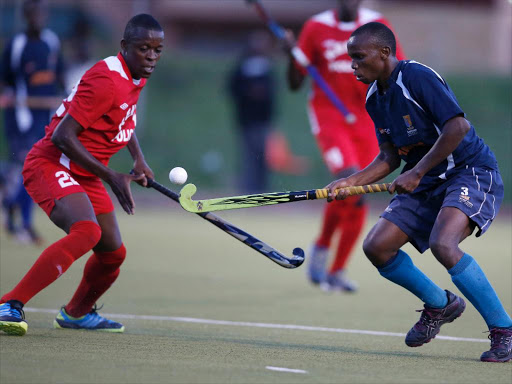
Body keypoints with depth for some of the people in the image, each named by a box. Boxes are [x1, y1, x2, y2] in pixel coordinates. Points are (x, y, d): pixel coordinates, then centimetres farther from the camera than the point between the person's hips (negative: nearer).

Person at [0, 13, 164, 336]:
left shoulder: (137, 78, 7)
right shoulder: (107, 79, -23)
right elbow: (63, 137, -26)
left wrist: (139, 159, 15)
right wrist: (112, 177, -24)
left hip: (85, 176, 10)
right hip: (52, 165, -10)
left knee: (113, 253, 14)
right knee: (86, 231, -34)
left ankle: (76, 313, 42)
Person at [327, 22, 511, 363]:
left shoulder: (417, 77, -19)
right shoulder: (375, 98, 8)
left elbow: (458, 126, -26)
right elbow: (390, 158, 13)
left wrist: (417, 172, -24)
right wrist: (351, 182, -2)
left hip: (471, 172, -9)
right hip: (426, 183, 9)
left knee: (443, 244, -32)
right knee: (377, 246, -3)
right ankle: (440, 304, 21)